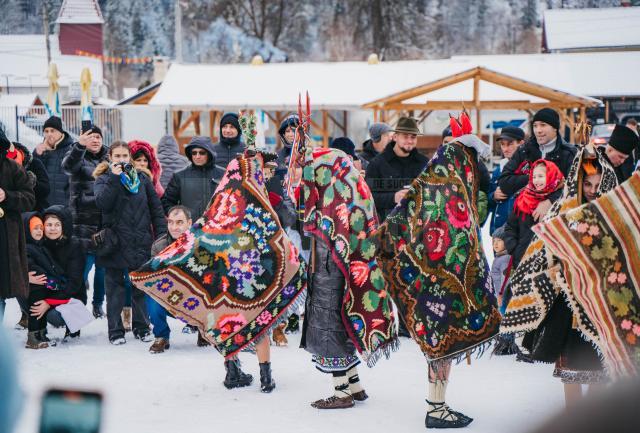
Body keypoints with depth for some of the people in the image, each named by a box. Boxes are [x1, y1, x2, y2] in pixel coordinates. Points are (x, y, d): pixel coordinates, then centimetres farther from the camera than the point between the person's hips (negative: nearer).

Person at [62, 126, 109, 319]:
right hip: (84, 221, -4)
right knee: (84, 263, -9)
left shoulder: (108, 157, 13)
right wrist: (79, 145, -41)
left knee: (103, 266, 7)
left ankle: (98, 304, 21)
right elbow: (68, 166, -24)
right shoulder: (79, 157, -1)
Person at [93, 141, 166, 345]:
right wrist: (114, 178, -19)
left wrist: (161, 235, 1)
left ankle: (142, 328, 19)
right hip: (115, 242, -2)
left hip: (141, 242, 2)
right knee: (115, 288, 4)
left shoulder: (142, 179, 10)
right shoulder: (104, 180, 3)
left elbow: (156, 208, 9)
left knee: (141, 288, 8)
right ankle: (115, 331, 10)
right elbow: (102, 202, -17)